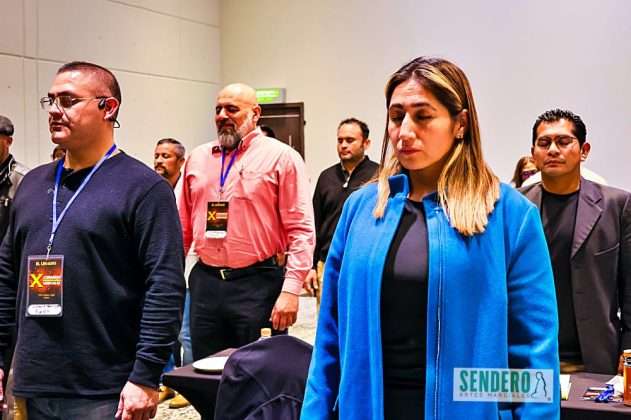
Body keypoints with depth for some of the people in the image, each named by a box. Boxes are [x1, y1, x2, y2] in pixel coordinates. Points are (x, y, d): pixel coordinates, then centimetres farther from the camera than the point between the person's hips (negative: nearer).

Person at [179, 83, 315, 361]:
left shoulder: (281, 157, -2)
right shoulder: (198, 158, 13)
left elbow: (301, 230, -8)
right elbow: (183, 227, 16)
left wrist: (291, 289, -16)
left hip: (258, 283, -4)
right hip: (205, 282, 5)